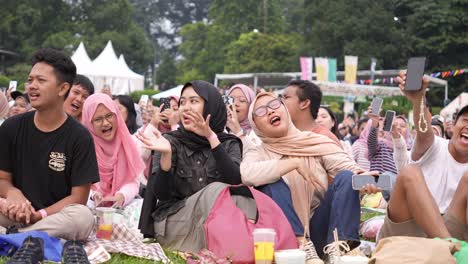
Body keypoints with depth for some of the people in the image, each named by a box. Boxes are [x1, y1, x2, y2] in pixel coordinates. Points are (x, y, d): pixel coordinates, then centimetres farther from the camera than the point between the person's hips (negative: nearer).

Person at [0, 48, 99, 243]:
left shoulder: (79, 137, -4)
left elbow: (78, 198, -5)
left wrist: (39, 215, -20)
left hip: (57, 218, -1)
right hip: (17, 214, 1)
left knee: (83, 217, -35)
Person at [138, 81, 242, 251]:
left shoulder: (229, 143, 4)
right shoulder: (170, 141, 1)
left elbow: (235, 180, -16)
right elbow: (160, 194, -9)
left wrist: (212, 138, -22)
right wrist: (166, 154, -26)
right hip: (172, 222, -2)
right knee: (216, 189, -26)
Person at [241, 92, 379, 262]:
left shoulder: (317, 142, 5)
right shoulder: (258, 152, 1)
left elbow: (348, 168, -8)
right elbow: (247, 174, -23)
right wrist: (294, 162, -23)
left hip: (322, 229, 2)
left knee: (346, 177, -19)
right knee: (272, 184, -23)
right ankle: (303, 247, -31)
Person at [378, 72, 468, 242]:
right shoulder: (435, 147, 6)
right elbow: (424, 132, -19)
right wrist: (418, 99, -42)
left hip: (450, 232, 2)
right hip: (407, 233, -2)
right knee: (410, 173, -26)